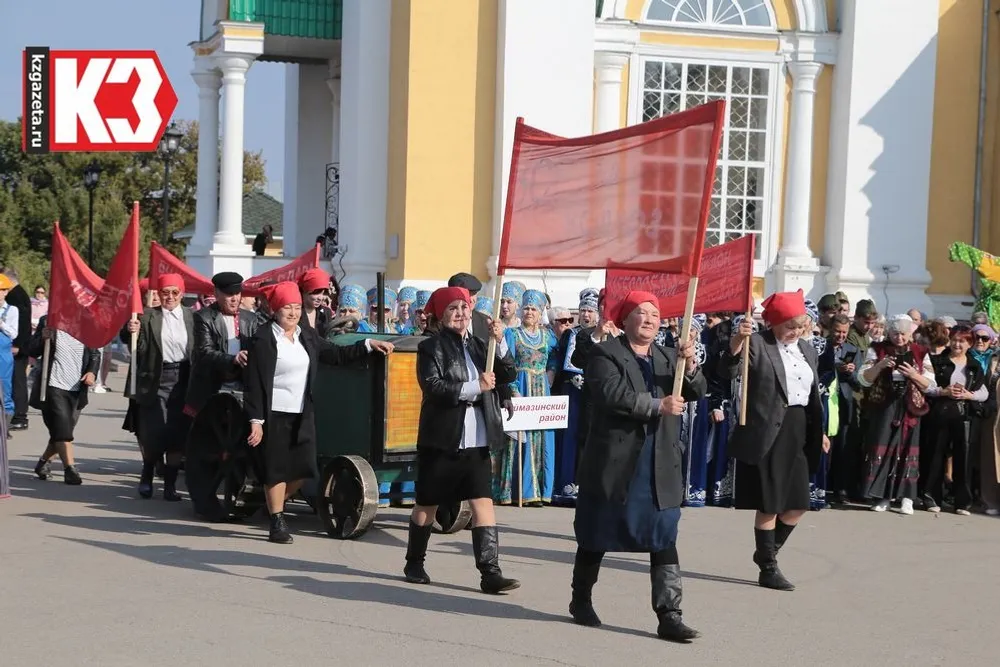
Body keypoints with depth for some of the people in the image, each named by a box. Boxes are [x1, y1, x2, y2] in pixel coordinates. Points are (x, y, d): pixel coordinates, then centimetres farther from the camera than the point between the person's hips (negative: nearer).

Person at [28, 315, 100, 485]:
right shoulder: (47, 322, -2)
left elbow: (94, 354, 11)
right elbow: (32, 350, 0)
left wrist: (92, 372, -7)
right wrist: (42, 338, -20)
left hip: (77, 389, 3)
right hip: (54, 386, -3)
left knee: (62, 431, 11)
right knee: (62, 429, -10)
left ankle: (43, 462, 31)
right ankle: (70, 469, -9)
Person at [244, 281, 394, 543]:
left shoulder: (307, 335, 10)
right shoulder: (263, 339, -9)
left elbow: (336, 355, 15)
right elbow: (255, 383, -11)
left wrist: (369, 345, 6)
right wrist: (256, 420, -15)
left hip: (302, 415, 6)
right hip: (274, 415, -6)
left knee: (302, 469, 7)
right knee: (276, 470, 1)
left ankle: (274, 504, 32)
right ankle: (277, 523, 13)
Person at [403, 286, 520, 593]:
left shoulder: (478, 345, 11)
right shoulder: (431, 347, -4)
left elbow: (508, 376, 4)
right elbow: (433, 387, -17)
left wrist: (500, 343, -9)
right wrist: (474, 387, -20)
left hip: (476, 441, 4)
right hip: (441, 440, -4)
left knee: (483, 503, -5)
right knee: (427, 504, 9)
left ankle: (490, 573, -8)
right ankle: (414, 564, 26)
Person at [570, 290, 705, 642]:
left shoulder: (668, 357, 13)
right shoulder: (606, 354, -5)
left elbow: (696, 392, 4)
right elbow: (612, 394, -21)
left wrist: (689, 365, -15)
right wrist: (658, 405, -21)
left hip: (660, 466, 4)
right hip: (615, 463, -4)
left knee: (664, 541, -2)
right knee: (597, 535, 10)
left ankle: (669, 615, -1)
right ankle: (581, 600, 28)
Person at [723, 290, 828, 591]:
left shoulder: (808, 350, 14)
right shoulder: (757, 344, -8)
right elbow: (729, 373, -21)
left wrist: (819, 431, 17)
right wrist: (736, 344, -38)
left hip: (798, 432, 7)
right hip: (768, 433, -7)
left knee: (798, 504, 10)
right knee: (769, 504, 0)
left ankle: (766, 553, 29)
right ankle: (768, 568, 11)